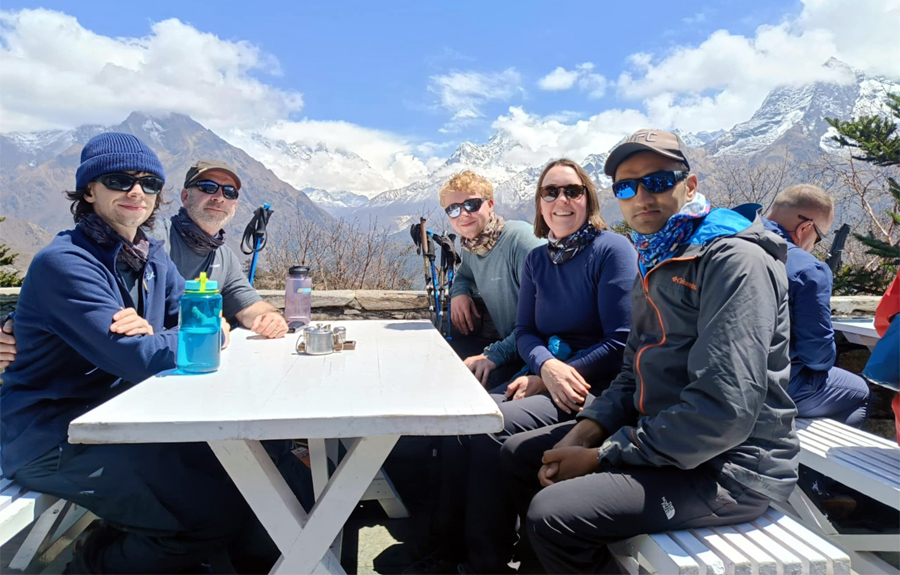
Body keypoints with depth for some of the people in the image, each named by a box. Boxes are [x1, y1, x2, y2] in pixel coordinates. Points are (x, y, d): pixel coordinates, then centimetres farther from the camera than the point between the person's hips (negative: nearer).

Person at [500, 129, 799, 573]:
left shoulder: (734, 259, -18)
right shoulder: (654, 261, 12)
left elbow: (724, 410, -26)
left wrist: (601, 457, -19)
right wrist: (583, 434, -3)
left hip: (727, 466, -9)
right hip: (659, 437, 9)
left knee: (552, 513, -25)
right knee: (518, 454, 10)